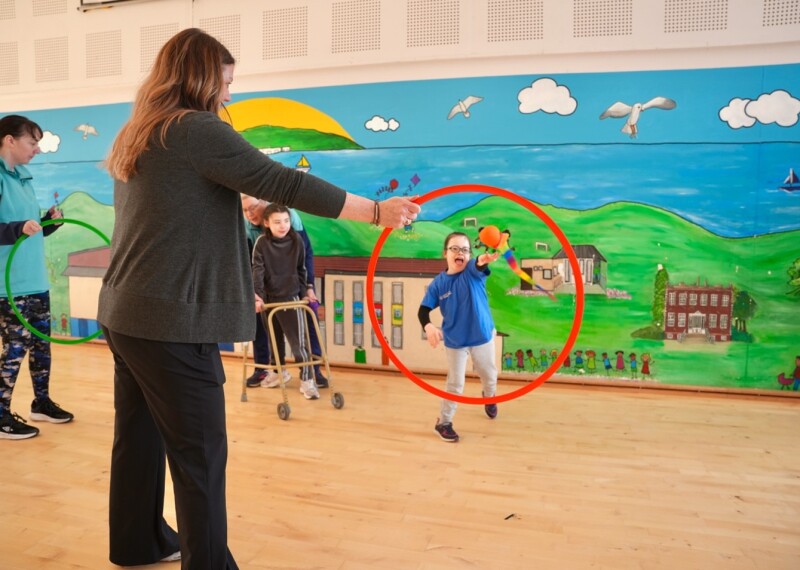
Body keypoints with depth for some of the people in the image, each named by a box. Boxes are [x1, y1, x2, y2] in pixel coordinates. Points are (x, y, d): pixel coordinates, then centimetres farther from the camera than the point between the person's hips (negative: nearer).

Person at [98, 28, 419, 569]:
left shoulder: (136, 136, 15)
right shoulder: (196, 129, -13)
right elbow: (284, 183, -18)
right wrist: (377, 210, -13)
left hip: (127, 313, 10)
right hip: (171, 322, -10)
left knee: (140, 436, 20)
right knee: (199, 452, 1)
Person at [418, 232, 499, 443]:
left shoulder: (473, 271, -16)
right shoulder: (438, 283, -12)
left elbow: (479, 267, -40)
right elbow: (424, 309, -12)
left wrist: (483, 259, -65)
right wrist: (428, 326, -33)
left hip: (482, 335, 2)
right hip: (455, 341, -1)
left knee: (489, 374, 23)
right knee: (455, 384, 5)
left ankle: (489, 397, 56)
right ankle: (443, 422, 23)